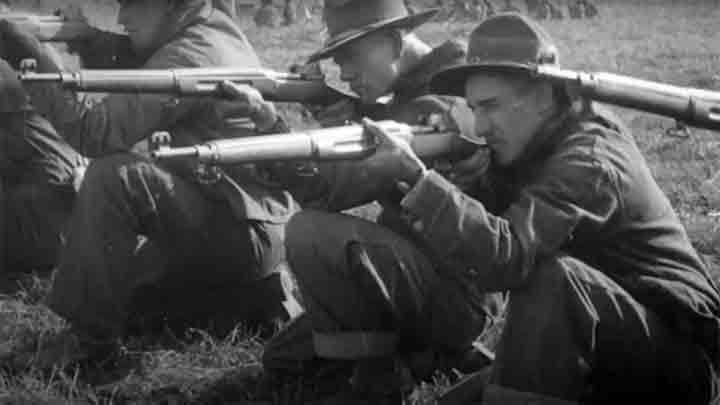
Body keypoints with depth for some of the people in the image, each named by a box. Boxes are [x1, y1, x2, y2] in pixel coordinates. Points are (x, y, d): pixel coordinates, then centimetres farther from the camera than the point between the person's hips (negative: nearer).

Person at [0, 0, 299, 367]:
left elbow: (98, 133, -26)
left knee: (114, 177, -28)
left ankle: (90, 337, -18)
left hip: (246, 230, -10)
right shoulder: (216, 30, 9)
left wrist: (31, 59, -25)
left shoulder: (191, 54, -20)